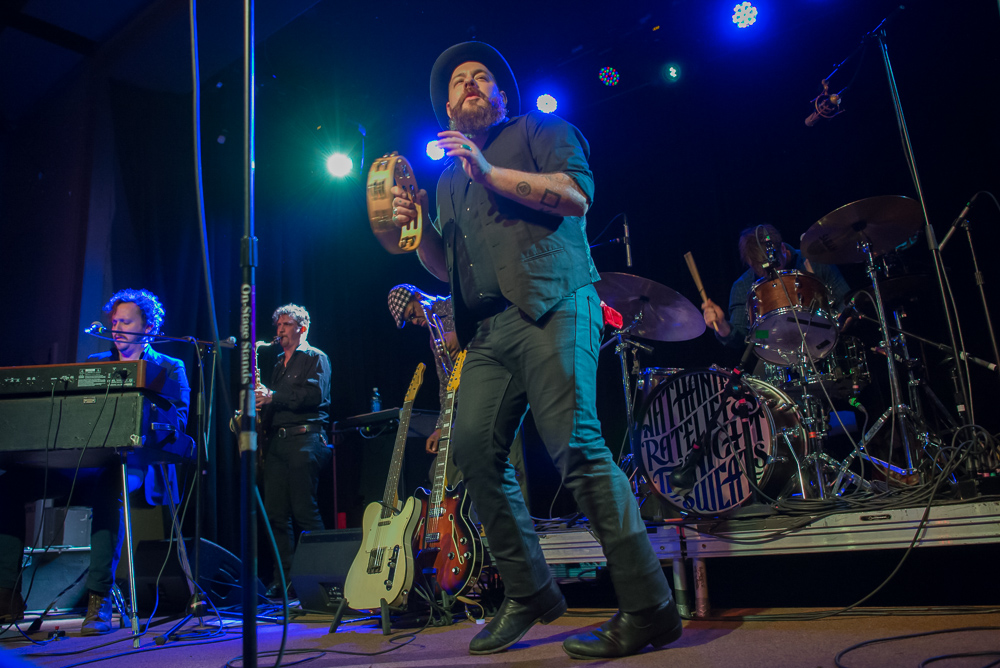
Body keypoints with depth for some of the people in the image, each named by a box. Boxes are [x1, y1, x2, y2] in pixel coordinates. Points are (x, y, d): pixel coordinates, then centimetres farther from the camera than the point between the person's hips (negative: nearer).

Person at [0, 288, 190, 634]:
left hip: (135, 464, -5)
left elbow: (176, 423, -3)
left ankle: (99, 600, -33)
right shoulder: (94, 363, 24)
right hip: (84, 463, 5)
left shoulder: (170, 369, 10)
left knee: (109, 488, -39)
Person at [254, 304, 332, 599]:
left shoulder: (316, 358, 3)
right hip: (276, 441, 8)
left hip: (305, 439, -8)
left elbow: (315, 394, -13)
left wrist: (273, 396, -15)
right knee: (276, 513, 4)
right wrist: (260, 398, 6)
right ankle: (283, 580, 10)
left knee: (304, 511, -11)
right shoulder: (279, 363, 25)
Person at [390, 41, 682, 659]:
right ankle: (529, 593, 11)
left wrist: (488, 172, -8)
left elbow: (577, 194, -5)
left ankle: (649, 608, -10)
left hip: (552, 307, -6)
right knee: (475, 449, -4)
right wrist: (416, 225, 9)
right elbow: (447, 268, 27)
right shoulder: (449, 179, 29)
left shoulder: (540, 130, 14)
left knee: (574, 445, -18)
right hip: (487, 329, 6)